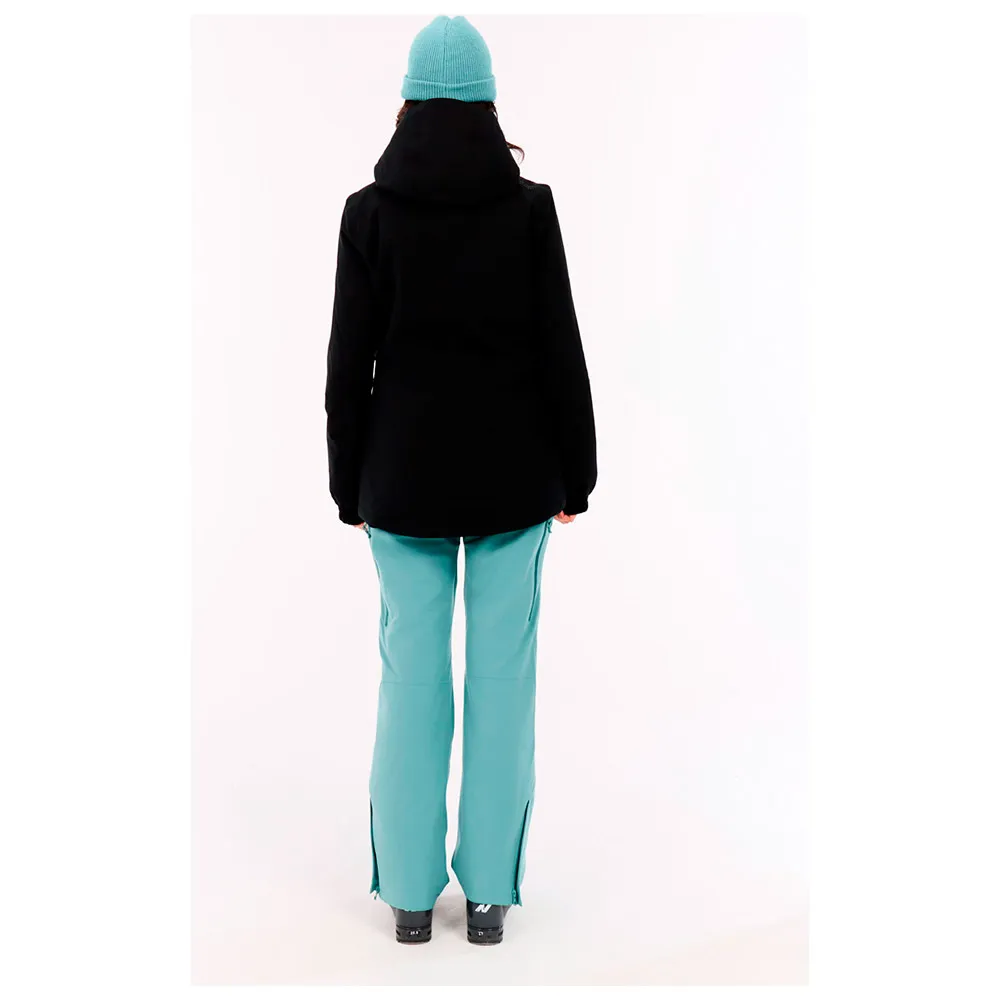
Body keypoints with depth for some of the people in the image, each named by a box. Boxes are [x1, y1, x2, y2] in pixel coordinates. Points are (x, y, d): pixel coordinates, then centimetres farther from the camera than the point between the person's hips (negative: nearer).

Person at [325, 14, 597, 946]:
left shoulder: (370, 210, -3)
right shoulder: (528, 205, -5)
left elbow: (349, 360, -2)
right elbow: (560, 350, -4)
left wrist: (351, 485, 7)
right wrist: (574, 473, 6)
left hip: (406, 472, 1)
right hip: (512, 471, 0)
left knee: (411, 674, 8)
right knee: (502, 676, 6)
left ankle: (410, 891, 18)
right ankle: (489, 891, 15)